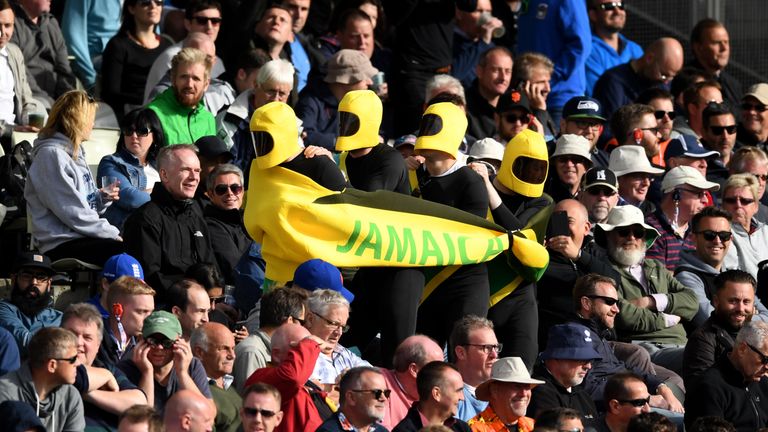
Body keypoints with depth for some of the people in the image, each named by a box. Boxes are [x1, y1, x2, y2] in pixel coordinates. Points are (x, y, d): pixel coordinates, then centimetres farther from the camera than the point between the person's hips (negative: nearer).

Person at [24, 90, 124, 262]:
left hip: (82, 238, 9)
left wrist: (102, 198, 3)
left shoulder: (74, 153, 21)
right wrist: (113, 234, -12)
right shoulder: (51, 155, -10)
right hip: (62, 246, -9)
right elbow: (72, 213, -16)